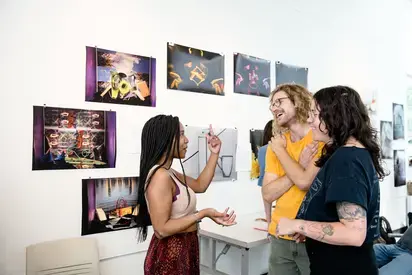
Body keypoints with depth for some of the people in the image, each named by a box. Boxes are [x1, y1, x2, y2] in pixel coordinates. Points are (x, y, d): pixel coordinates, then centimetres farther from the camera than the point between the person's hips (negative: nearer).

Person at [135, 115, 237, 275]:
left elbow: (200, 185, 14)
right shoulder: (160, 176, -24)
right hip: (169, 255, -9)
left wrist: (214, 154, 8)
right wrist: (204, 213, -25)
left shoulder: (168, 173, 6)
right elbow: (162, 229, -26)